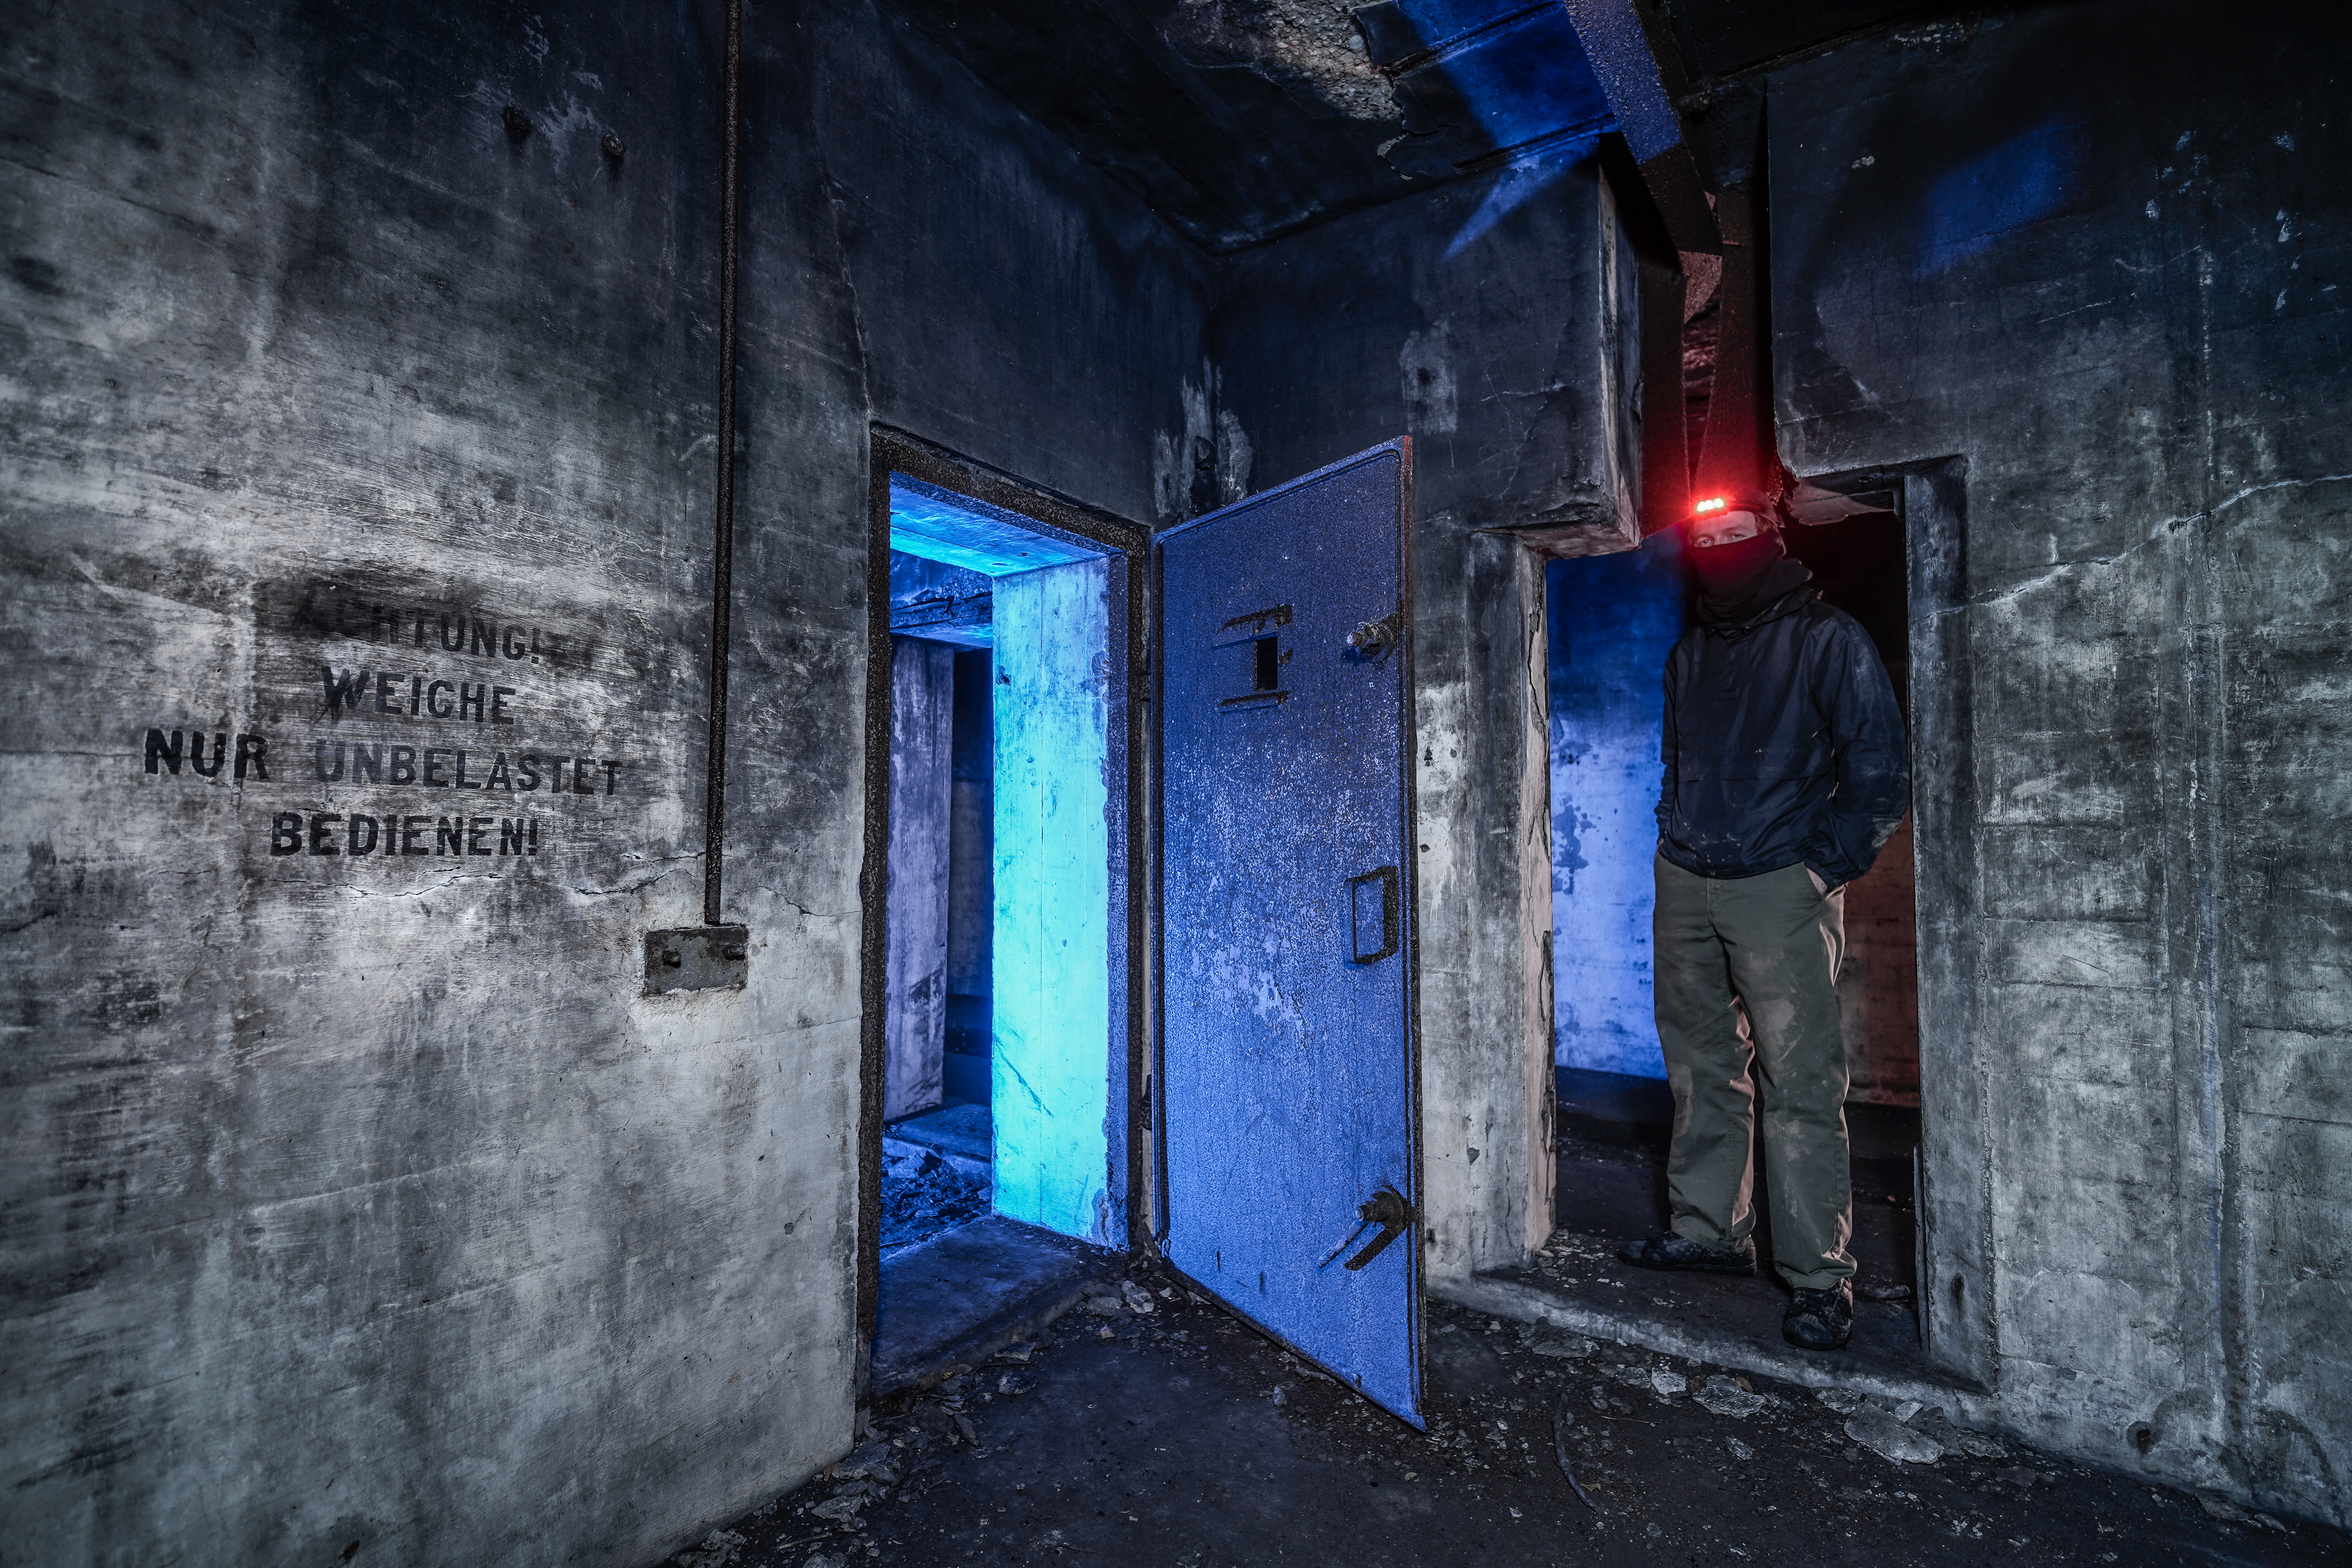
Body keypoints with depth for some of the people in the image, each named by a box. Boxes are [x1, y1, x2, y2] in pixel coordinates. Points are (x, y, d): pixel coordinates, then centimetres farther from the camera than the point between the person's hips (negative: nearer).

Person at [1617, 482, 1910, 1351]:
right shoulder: (1690, 653, 15)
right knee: (1702, 1068, 12)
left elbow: (1881, 771, -5)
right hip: (1683, 886, 6)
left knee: (1799, 1084, -3)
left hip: (1779, 888, -6)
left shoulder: (1828, 641, -3)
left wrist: (1824, 869, -10)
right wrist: (1677, 841, 13)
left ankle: (1819, 1278, 9)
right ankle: (1708, 1233, 26)